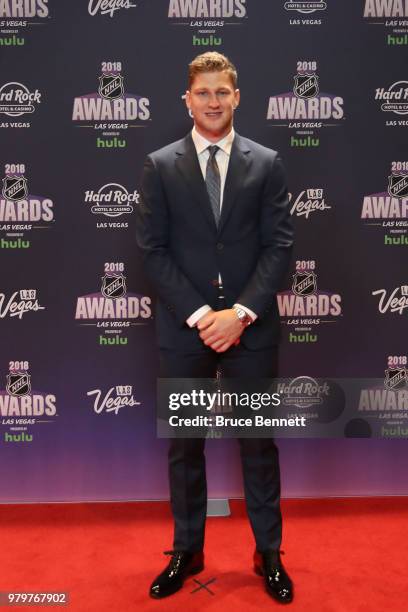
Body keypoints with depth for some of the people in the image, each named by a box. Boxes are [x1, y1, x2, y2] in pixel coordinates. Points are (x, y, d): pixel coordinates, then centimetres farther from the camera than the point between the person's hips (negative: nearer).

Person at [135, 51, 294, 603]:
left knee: (259, 441, 10)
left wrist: (241, 312, -13)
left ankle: (269, 553, 29)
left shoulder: (266, 163, 4)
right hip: (184, 326, 1)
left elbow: (279, 245, -1)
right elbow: (153, 250, -2)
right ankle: (187, 551, 31)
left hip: (251, 326, 0)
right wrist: (198, 314, -12)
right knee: (184, 444, 11)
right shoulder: (160, 166, 4)